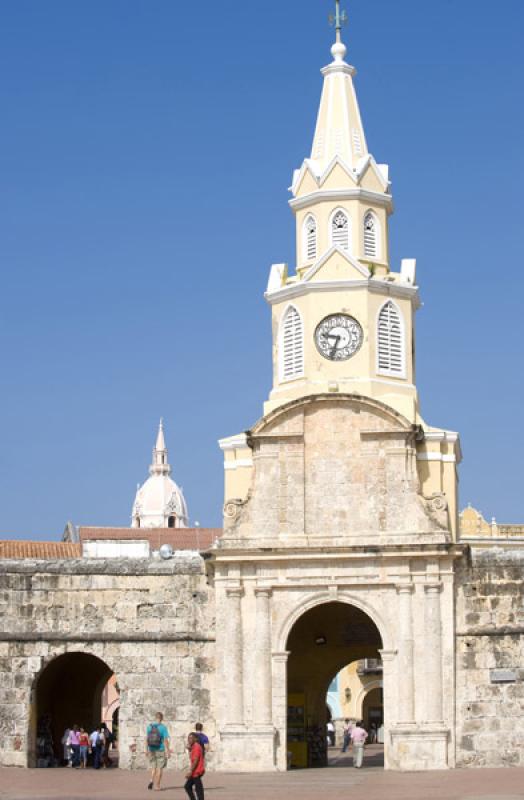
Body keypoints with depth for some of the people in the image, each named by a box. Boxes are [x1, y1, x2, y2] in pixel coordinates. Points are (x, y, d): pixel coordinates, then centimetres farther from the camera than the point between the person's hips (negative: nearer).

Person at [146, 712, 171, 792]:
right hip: (160, 750, -3)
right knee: (159, 768, 6)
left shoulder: (149, 726, 1)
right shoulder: (163, 727, -10)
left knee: (154, 767, 17)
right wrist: (168, 751, -6)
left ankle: (152, 780, -5)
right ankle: (156, 786, 7)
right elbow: (166, 740, -12)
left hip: (151, 750, 3)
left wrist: (146, 749, 13)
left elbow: (146, 739, 5)